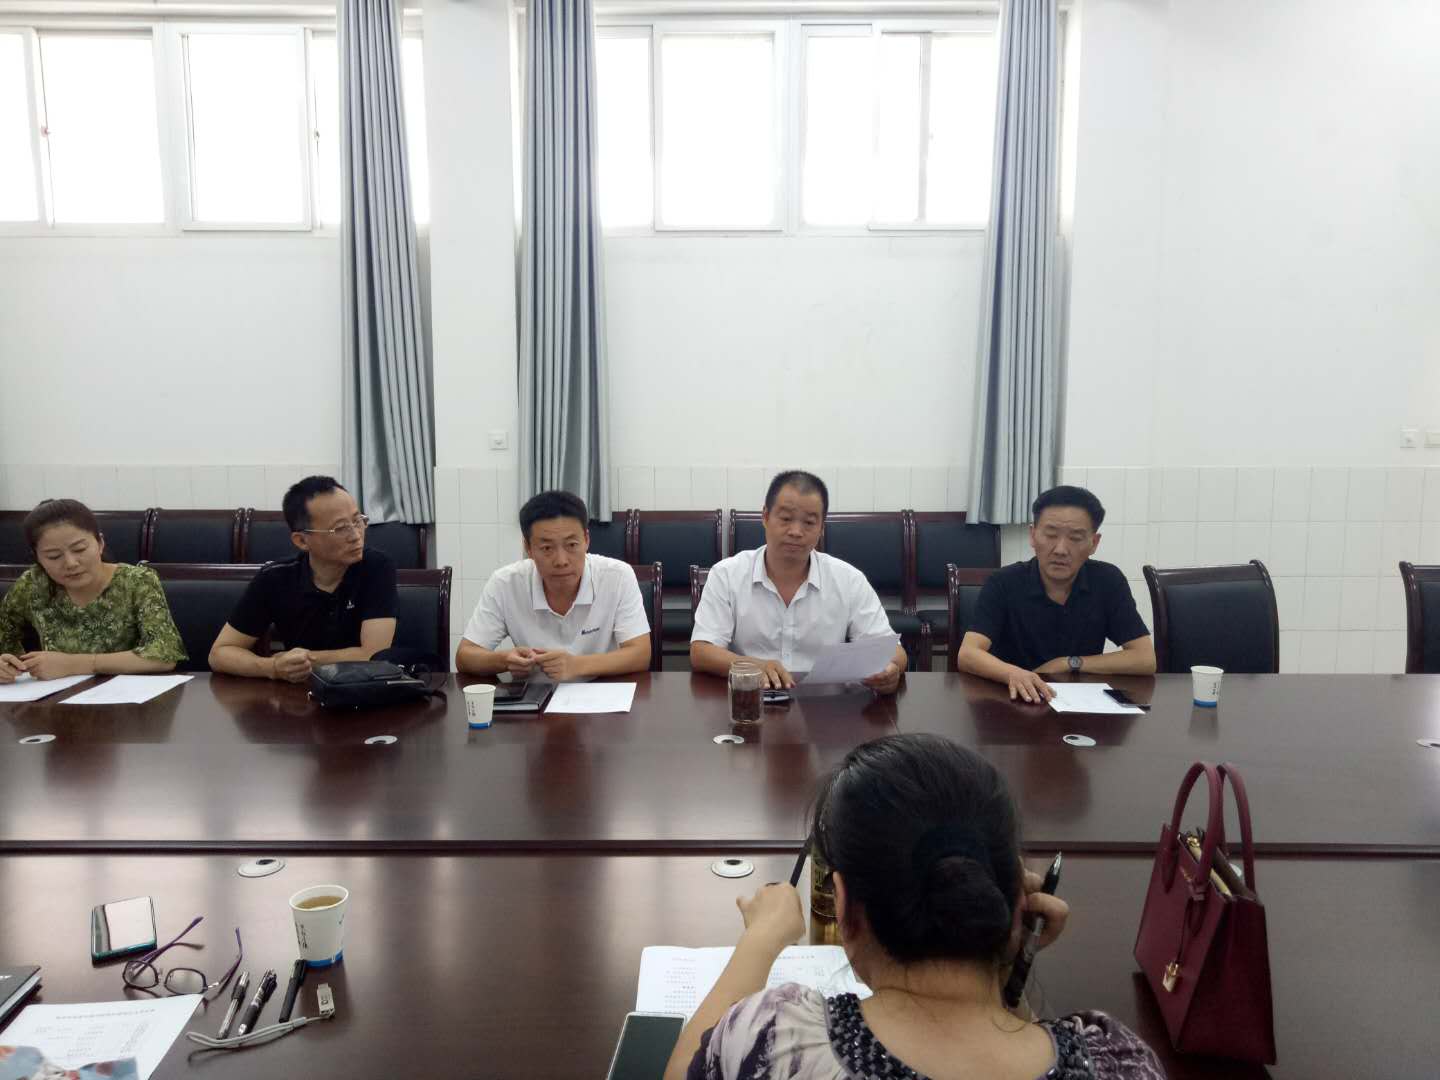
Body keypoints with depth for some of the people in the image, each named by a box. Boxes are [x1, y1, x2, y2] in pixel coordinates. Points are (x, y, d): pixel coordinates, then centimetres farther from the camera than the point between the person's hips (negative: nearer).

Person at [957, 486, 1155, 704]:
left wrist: (1068, 663, -12)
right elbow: (967, 655, -23)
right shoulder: (1003, 584, -11)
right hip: (1013, 700, -2)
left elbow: (1145, 660, -6)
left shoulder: (1108, 582, -4)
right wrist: (1013, 675, -42)